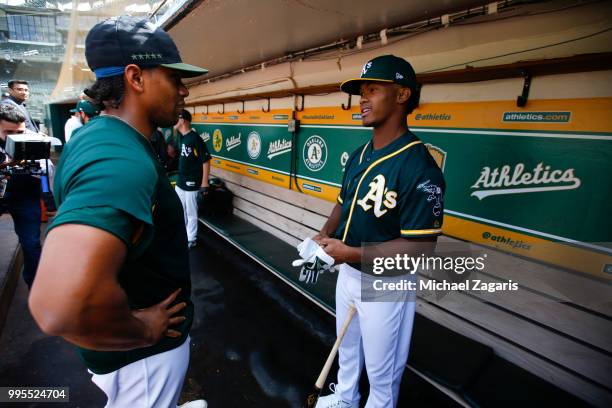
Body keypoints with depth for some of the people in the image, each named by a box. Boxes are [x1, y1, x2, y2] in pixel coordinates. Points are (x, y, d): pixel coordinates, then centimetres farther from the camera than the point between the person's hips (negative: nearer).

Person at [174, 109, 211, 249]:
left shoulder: (195, 138, -20)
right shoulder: (179, 136, 7)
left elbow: (206, 161, -20)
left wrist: (204, 183, -21)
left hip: (191, 183, -9)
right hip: (180, 181, 9)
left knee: (191, 213, 4)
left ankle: (191, 240, 20)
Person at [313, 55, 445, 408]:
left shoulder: (419, 167, -25)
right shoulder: (358, 156, 1)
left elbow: (421, 247, -27)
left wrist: (352, 253, -27)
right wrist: (324, 237, -5)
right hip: (347, 274, 9)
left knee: (382, 369, 17)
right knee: (347, 349, 31)